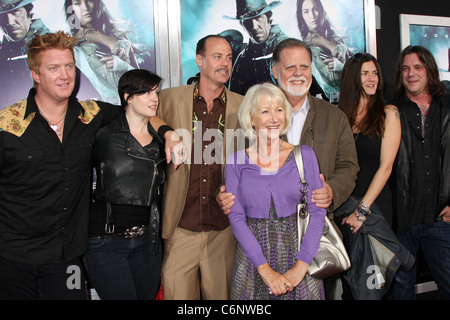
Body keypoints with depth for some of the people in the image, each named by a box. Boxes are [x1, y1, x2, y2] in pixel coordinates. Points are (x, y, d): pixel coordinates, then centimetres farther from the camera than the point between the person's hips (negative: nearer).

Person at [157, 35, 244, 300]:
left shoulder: (242, 106, 5)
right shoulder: (170, 99, 2)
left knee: (222, 293, 10)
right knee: (177, 291, 7)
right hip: (181, 227, -1)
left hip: (224, 230, 1)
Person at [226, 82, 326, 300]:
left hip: (298, 252, 0)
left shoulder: (304, 155, 0)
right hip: (253, 258, 0)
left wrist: (301, 266, -12)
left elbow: (317, 212, -4)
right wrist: (265, 269, -13)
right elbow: (237, 218, -5)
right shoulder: (236, 162, -1)